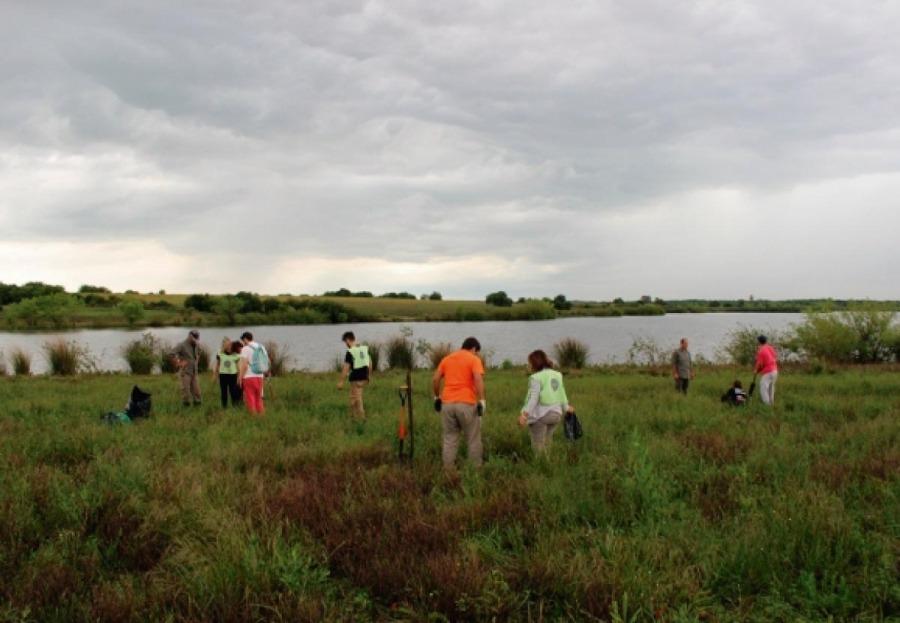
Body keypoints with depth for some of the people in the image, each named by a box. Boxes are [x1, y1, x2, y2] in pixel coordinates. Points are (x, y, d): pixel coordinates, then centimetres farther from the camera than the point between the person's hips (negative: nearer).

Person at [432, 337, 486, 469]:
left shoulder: (446, 359, 14)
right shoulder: (474, 359, 0)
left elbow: (435, 380, 11)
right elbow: (478, 379, -15)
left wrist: (437, 397, 21)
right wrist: (482, 401, -14)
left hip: (447, 403, 4)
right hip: (467, 404, -4)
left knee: (449, 440, 9)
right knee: (473, 440, 7)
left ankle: (448, 470, 7)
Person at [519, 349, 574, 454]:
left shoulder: (536, 378, -13)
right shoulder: (557, 375, 9)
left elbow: (533, 398, -22)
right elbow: (562, 395, 17)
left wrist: (524, 414, -28)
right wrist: (566, 407, 33)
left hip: (540, 415, -7)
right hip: (556, 414, 7)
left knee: (538, 445, 3)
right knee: (546, 443, 18)